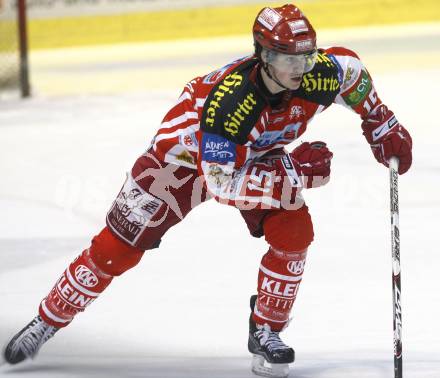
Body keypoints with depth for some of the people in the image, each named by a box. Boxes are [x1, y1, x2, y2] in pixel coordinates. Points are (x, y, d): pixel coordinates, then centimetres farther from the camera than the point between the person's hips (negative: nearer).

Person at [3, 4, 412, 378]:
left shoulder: (318, 74, -28)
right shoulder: (228, 99, -43)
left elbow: (351, 69, -2)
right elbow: (222, 182, -39)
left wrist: (382, 125, -1)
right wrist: (293, 172, -41)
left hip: (259, 153, 5)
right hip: (188, 153, -5)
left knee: (294, 232, -18)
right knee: (117, 247, -4)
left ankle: (265, 332, 1)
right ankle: (48, 320, 13)